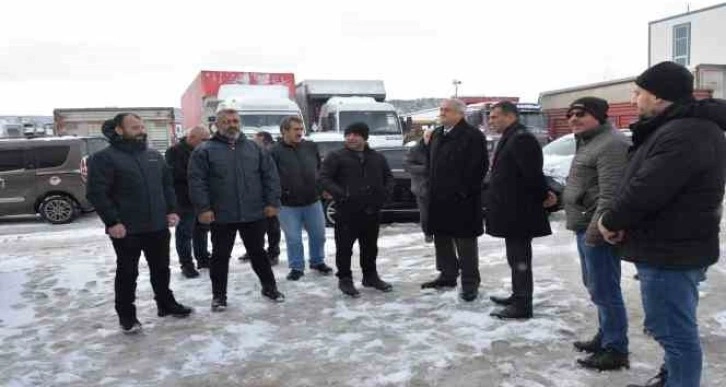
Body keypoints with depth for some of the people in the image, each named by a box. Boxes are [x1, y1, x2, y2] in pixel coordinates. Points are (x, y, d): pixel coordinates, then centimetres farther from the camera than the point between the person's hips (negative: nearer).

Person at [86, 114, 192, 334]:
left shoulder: (154, 156, 12)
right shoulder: (105, 158, -8)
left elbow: (167, 184, 18)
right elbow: (96, 193, -14)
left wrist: (171, 210, 7)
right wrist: (112, 222, -19)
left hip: (158, 226, 6)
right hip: (126, 229, -6)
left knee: (161, 268, 17)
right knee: (127, 273, 6)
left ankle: (166, 304, 32)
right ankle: (126, 315, 20)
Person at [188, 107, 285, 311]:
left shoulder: (254, 148, 8)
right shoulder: (204, 151, -2)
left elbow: (270, 175, 6)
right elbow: (197, 181, -7)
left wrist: (272, 202, -1)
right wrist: (203, 208, -14)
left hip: (254, 214, 2)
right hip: (221, 216, -2)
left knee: (258, 252, 14)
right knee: (220, 256, 10)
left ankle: (269, 286, 29)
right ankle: (219, 295, 23)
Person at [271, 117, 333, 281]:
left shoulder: (311, 147, 5)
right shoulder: (275, 152, -7)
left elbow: (321, 169, 14)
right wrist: (279, 193, -10)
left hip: (313, 201, 4)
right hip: (288, 205, -3)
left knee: (318, 235, 14)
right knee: (293, 239, 6)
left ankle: (317, 262, 35)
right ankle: (296, 267, 23)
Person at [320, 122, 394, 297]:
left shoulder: (377, 158, 12)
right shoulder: (336, 156, -2)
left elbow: (388, 177, 20)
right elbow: (324, 178, -8)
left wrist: (385, 192, 1)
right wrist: (340, 194, -20)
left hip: (371, 211, 4)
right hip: (347, 211, -4)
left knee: (370, 246, 15)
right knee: (344, 246, 1)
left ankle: (370, 276, 30)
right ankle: (344, 279, 14)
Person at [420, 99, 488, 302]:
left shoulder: (473, 136, -11)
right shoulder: (436, 135, 14)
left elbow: (479, 167, -15)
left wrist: (465, 191, -16)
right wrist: (432, 188, 12)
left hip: (461, 200, -8)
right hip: (438, 199, 8)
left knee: (465, 241, 0)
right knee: (441, 238, 15)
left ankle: (470, 282, 9)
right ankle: (447, 275, 29)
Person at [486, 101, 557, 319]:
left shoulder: (521, 138, -17)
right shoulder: (510, 138, 17)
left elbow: (532, 173, -22)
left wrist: (544, 195, -10)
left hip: (519, 211, -10)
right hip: (512, 211, 10)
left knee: (520, 258, -3)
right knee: (516, 256, 18)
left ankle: (522, 306, 4)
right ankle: (518, 297, 30)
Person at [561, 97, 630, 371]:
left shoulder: (610, 144, -16)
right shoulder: (588, 142, 18)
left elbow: (610, 194, -24)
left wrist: (595, 229, -25)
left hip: (595, 229, -11)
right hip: (585, 227, 11)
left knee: (604, 291, -4)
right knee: (595, 287, 19)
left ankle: (616, 350, 6)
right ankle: (605, 337, 31)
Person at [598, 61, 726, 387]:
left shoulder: (686, 134, -24)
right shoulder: (677, 127, 12)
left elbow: (647, 190, -28)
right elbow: (641, 181, 16)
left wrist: (610, 221, -11)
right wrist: (621, 222, 4)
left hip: (670, 252, -11)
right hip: (672, 247, 11)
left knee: (673, 330, -1)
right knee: (673, 326, 24)